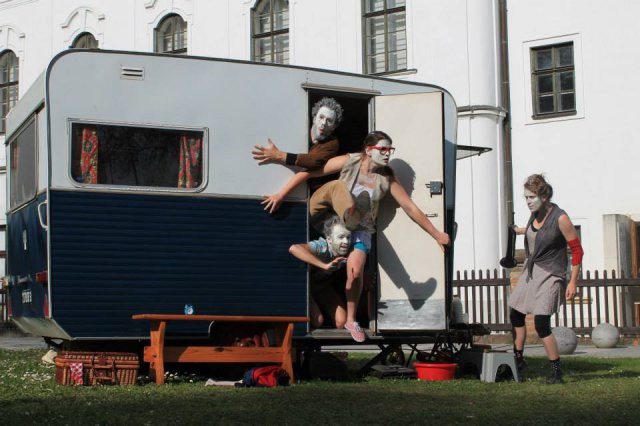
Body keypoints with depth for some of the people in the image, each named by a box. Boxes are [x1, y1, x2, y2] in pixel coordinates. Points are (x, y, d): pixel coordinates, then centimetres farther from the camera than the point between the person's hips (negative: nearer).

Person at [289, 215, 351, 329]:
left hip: (323, 286, 5)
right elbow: (293, 248, -58)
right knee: (317, 320, -19)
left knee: (342, 322, -8)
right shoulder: (321, 247, -39)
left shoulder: (347, 253, -21)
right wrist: (325, 265, -59)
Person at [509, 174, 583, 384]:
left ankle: (557, 372, -3)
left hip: (549, 275, -8)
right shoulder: (535, 214, 2)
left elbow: (577, 250, -14)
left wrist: (573, 282, -15)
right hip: (530, 272, 8)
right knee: (515, 315, 13)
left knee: (541, 324, -14)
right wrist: (519, 230, 37)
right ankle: (518, 360, 30)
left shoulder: (560, 218, -19)